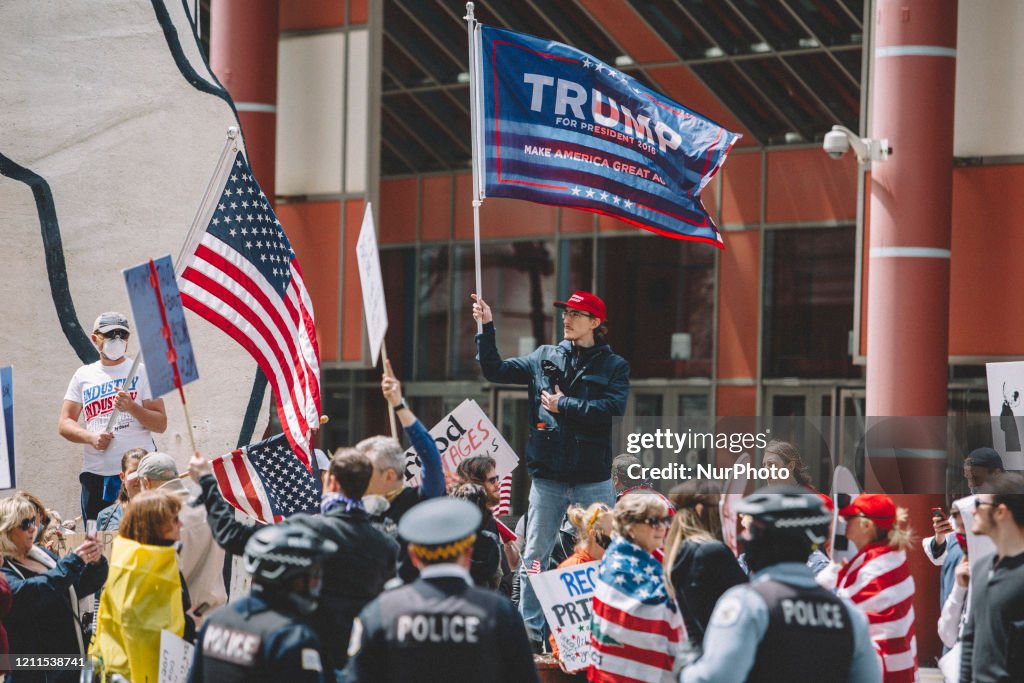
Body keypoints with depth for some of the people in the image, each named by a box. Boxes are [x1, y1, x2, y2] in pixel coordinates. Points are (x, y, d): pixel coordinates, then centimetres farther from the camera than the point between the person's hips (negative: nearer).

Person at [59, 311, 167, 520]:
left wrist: (131, 407, -16)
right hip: (95, 474, 3)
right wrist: (91, 437, -8)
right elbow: (64, 424, 12)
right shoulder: (83, 375, 15)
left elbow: (161, 424, 1)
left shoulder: (142, 372, 7)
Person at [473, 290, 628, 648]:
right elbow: (495, 370, 12)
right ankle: (529, 631, 9)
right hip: (548, 477, 2)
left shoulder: (614, 365, 2)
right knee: (534, 556, 3)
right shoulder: (545, 358, 10)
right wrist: (486, 328, 2)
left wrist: (565, 405, -12)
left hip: (593, 479, -2)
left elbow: (615, 405, -15)